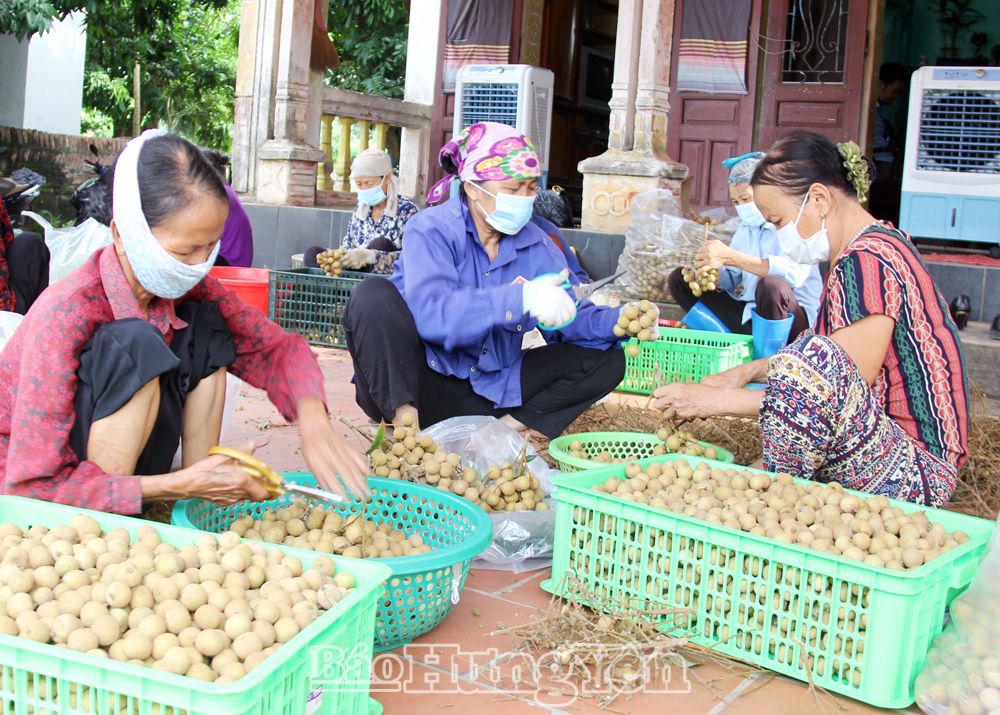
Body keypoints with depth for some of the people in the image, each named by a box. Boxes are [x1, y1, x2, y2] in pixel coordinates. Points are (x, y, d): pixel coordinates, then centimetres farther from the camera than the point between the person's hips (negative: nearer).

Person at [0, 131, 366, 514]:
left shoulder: (191, 289, -9)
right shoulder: (65, 314, -28)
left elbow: (277, 347, 1)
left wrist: (313, 420, -22)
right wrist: (181, 485, -31)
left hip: (122, 468, 7)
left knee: (206, 327, -10)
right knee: (134, 346, -29)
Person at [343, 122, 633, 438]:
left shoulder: (536, 243, 5)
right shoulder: (431, 230, -12)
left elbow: (571, 318, 0)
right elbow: (430, 314, -31)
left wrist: (617, 322, -22)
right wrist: (521, 298, -40)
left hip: (488, 394, 5)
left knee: (606, 357, -4)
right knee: (374, 297, -29)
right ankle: (404, 420, -24)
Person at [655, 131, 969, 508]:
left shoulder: (868, 261, -19)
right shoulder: (879, 246, 13)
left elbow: (844, 390, -20)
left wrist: (719, 399, -15)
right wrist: (749, 371, 10)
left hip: (918, 472, -11)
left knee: (811, 362, -32)